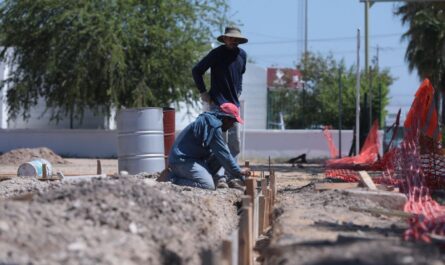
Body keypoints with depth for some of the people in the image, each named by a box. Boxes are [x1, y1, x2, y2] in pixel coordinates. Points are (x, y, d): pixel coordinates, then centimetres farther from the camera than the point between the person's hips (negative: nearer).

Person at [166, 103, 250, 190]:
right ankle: (173, 179, -14)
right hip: (182, 160, -11)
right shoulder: (213, 126, -17)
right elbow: (224, 153, -16)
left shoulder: (209, 121, 15)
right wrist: (239, 172, -7)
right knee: (208, 186, -24)